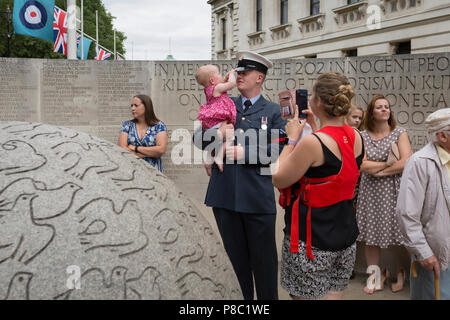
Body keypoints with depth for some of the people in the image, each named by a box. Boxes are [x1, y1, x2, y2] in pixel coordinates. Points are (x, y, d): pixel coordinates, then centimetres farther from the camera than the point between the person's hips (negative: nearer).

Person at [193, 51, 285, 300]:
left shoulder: (273, 111, 4)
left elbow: (278, 150, -5)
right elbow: (197, 138, 10)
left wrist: (244, 152, -15)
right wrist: (216, 134, -10)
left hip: (257, 197, -3)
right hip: (224, 195, 3)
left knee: (263, 258, 7)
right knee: (235, 256, 14)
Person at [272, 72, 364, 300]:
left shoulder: (313, 142, -23)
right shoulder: (356, 137, -1)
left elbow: (278, 180, -12)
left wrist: (292, 140, -4)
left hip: (312, 241, -7)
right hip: (346, 238, 7)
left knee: (308, 295, 9)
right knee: (334, 295, 19)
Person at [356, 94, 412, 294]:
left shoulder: (400, 133, 3)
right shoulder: (362, 136, 5)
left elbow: (406, 163, -10)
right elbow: (363, 166, -6)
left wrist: (380, 171, -8)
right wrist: (392, 162, -6)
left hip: (394, 191, -1)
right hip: (370, 193, 1)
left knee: (396, 235, 0)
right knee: (370, 236, 3)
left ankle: (400, 274, 19)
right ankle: (375, 275, 16)